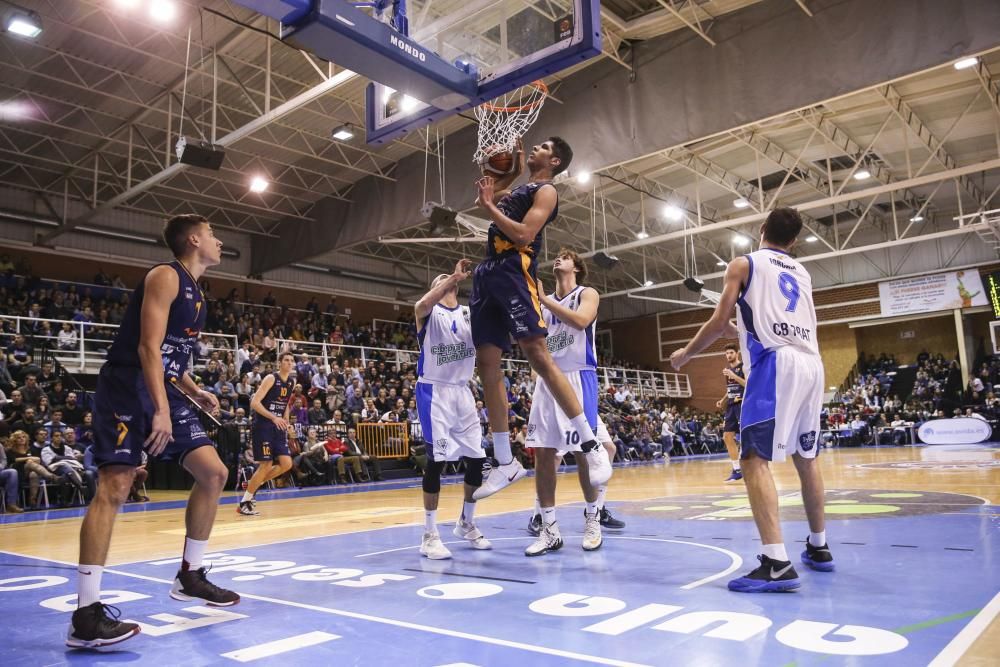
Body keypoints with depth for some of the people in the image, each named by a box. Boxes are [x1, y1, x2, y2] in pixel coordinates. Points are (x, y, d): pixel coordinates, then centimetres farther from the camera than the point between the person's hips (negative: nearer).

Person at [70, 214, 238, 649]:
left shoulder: (195, 292, 19)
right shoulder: (165, 276, -9)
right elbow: (148, 347, -20)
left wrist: (194, 393, 11)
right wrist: (160, 411, -27)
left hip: (163, 391, 9)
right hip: (127, 388, -9)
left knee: (214, 473, 4)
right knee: (114, 488, -13)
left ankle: (189, 576, 16)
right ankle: (86, 616, -9)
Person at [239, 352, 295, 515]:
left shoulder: (292, 381, 9)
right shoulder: (271, 379, -13)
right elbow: (254, 403, -21)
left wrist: (285, 422, 13)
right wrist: (274, 418, -29)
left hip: (278, 427, 7)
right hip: (262, 426, -7)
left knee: (286, 464, -1)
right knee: (266, 465, -8)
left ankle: (253, 485, 19)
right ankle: (244, 502, 7)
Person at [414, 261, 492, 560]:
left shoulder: (469, 312, 13)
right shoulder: (428, 312, -2)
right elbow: (423, 304, -27)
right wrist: (454, 277, -29)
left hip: (462, 391, 5)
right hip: (435, 391, -5)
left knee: (477, 459, 6)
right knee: (437, 459, -8)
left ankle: (466, 523, 26)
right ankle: (429, 535, 2)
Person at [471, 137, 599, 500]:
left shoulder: (546, 191, 1)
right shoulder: (519, 188, 26)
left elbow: (523, 235, -14)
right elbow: (485, 193, 41)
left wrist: (489, 204, -7)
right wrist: (515, 170, 30)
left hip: (514, 271, -8)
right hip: (488, 272, 9)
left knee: (537, 355, -18)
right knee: (487, 363, 2)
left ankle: (589, 440, -12)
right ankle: (505, 462, 6)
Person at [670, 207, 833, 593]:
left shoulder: (744, 263, 8)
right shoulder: (802, 273, 25)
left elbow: (719, 322, 2)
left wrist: (685, 354, 15)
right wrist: (741, 331, 45)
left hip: (775, 363, -7)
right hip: (812, 364, 7)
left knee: (755, 457, -9)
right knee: (806, 456, 20)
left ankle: (776, 563, -18)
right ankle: (819, 547, 31)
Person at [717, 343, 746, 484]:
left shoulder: (744, 366, -8)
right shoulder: (728, 369, 16)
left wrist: (734, 376, -25)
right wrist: (723, 400, 11)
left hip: (743, 404, -8)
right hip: (731, 405, 8)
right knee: (727, 437, 6)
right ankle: (737, 470, 13)